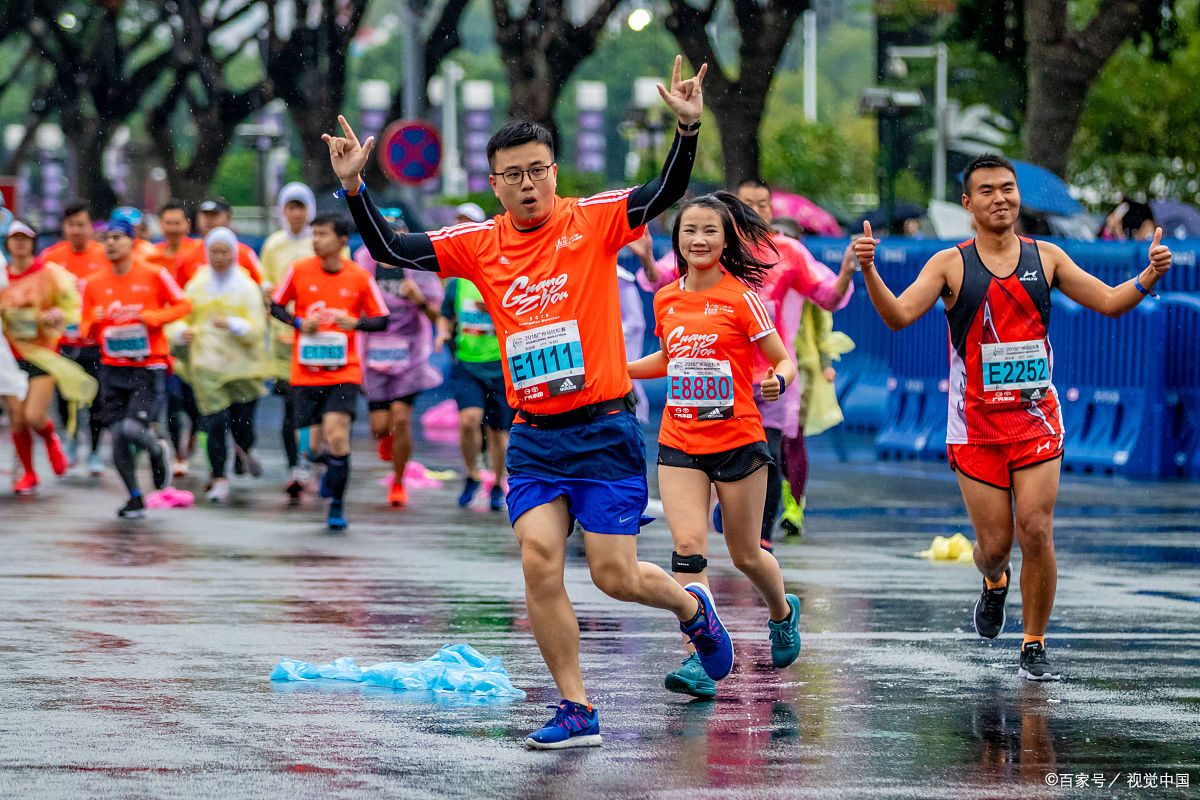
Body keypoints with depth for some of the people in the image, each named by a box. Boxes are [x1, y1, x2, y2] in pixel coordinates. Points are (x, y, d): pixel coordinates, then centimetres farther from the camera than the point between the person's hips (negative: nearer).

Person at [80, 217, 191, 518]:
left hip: (149, 368, -4)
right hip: (113, 369, 4)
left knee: (133, 428, -20)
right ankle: (135, 499, 15)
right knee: (118, 437, -3)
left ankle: (157, 451, 16)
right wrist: (94, 323, -12)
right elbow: (86, 330, 12)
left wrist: (152, 317, -14)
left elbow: (184, 305, 2)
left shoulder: (154, 275, -3)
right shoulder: (94, 283, 6)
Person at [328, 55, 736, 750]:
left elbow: (667, 194, -16)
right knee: (539, 562, -11)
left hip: (604, 431, -3)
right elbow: (391, 250, 3)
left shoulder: (594, 221, -4)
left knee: (615, 575, -3)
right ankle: (577, 712, -1)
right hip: (534, 439, 3)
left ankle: (693, 606, 31)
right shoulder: (479, 245, 5)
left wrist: (688, 127, -31)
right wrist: (353, 185, -10)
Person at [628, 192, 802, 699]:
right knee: (688, 546, -13)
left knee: (745, 554, 10)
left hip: (738, 441, -3)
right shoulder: (666, 300, 6)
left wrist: (777, 381, -27)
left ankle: (783, 612, 42)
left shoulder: (741, 297, -8)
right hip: (679, 444, 3)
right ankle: (700, 661, -16)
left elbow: (784, 360, -5)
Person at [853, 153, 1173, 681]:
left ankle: (1034, 646, 5)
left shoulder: (1046, 257, 5)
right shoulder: (950, 265, -2)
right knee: (995, 543, 0)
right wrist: (868, 271, -30)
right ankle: (994, 582, 39)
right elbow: (899, 315, -13)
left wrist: (1149, 276, -10)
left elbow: (1108, 302, 8)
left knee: (1036, 533, -10)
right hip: (976, 425, -1)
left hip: (1036, 417, 1)